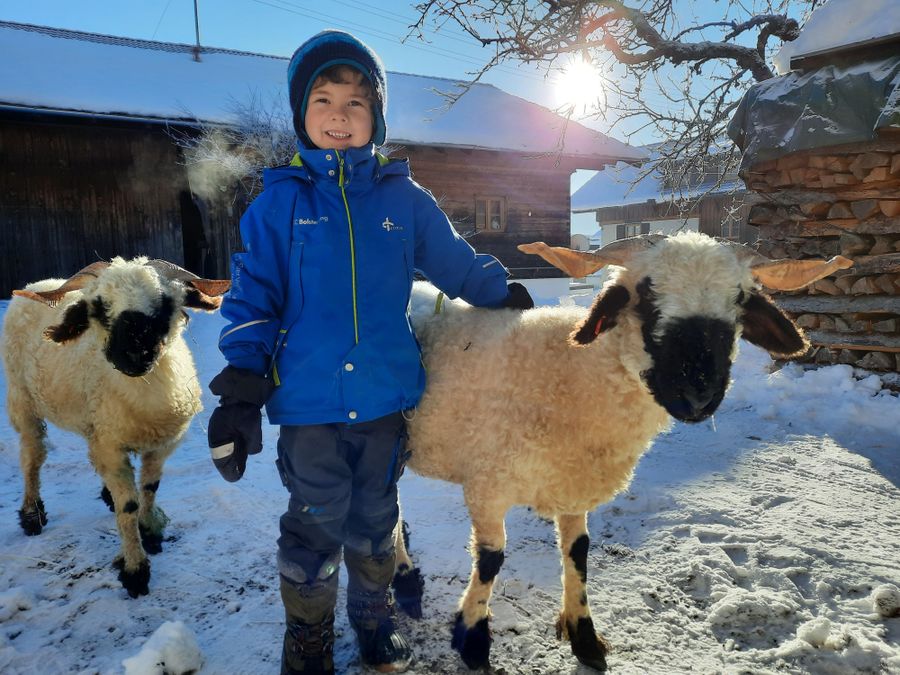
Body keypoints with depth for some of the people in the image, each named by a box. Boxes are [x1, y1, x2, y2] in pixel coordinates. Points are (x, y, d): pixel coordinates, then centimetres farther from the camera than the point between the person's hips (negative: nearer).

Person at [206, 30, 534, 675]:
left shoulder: (404, 198, 2)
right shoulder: (280, 200, -2)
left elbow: (459, 265, 14)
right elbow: (252, 296, -2)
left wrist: (510, 300, 13)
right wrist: (241, 389, -7)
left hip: (386, 394, 2)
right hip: (307, 400, -1)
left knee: (375, 517, 19)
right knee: (314, 525, 11)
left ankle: (374, 613, 43)